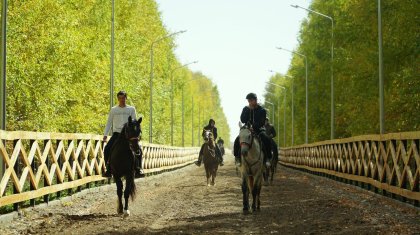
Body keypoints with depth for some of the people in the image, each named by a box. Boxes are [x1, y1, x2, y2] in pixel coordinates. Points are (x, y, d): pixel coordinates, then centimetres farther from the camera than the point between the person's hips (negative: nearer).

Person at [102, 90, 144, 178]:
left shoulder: (131, 109, 7)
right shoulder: (113, 109, 10)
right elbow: (109, 122, 11)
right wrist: (105, 134, 1)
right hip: (117, 133, 1)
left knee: (138, 150, -17)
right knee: (107, 149, -16)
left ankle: (138, 170, -7)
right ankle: (109, 171, -7)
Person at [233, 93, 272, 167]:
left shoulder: (262, 110, -4)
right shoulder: (245, 109, 5)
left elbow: (262, 123, -14)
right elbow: (242, 120, -7)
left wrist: (254, 127, -31)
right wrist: (249, 110, -15)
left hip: (259, 130, -2)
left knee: (267, 140, -31)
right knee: (237, 140, -23)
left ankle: (268, 158, -21)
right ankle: (237, 158, -11)